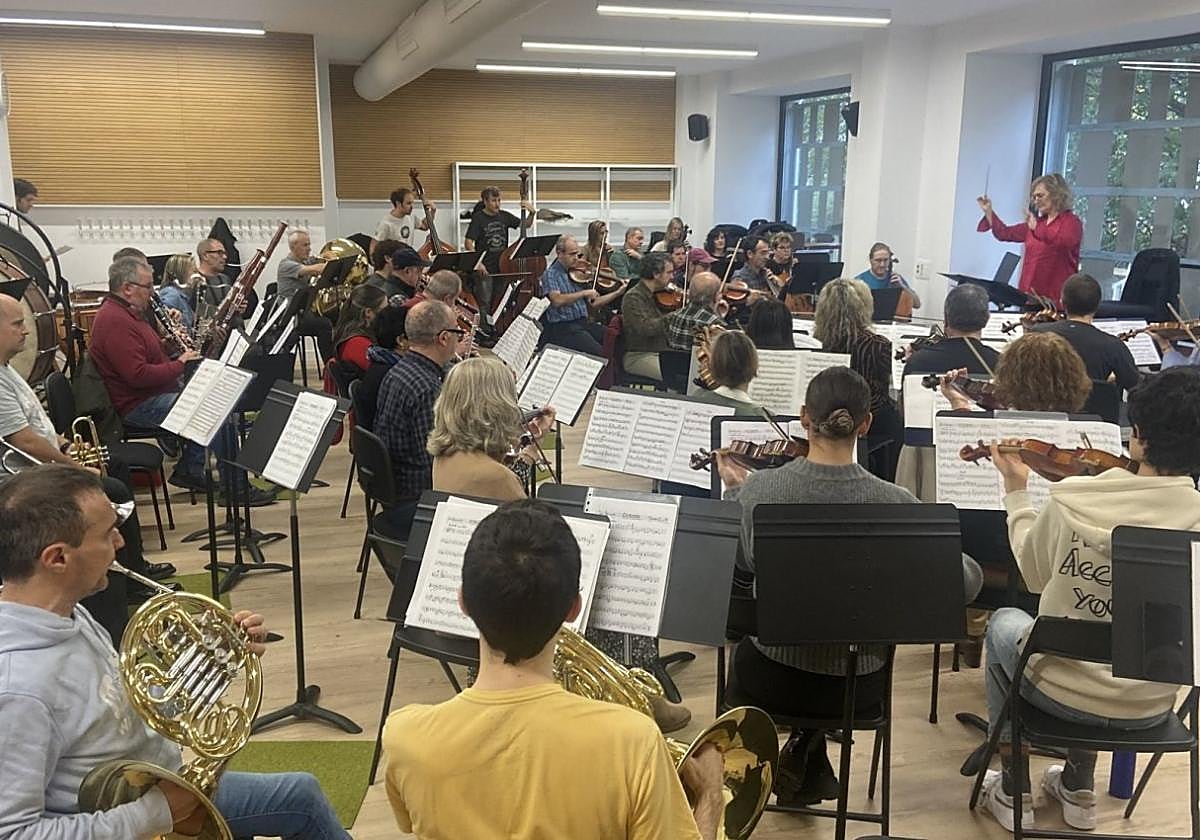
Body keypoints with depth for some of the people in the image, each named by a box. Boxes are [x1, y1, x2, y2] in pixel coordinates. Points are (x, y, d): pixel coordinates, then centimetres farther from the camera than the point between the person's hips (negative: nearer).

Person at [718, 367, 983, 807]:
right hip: (857, 687, 0)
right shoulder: (897, 503, -20)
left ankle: (805, 756, 28)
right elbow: (967, 584, -12)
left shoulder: (758, 488, -18)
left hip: (772, 680, 0)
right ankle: (807, 754, 26)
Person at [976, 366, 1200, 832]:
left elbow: (1033, 572, -1)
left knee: (1004, 622, 29)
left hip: (1063, 695, -3)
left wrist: (1016, 490, 11)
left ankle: (1012, 791, 32)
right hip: (1151, 707, 3)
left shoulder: (1070, 502, -22)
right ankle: (1078, 789, 40)